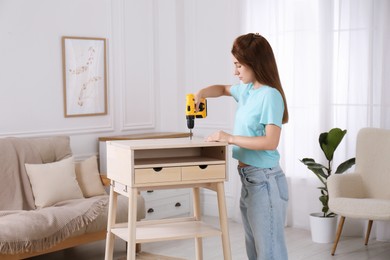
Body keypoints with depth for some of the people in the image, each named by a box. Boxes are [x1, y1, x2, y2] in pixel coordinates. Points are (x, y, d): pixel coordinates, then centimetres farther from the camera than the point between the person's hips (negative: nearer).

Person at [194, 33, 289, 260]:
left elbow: (270, 142, -23)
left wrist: (230, 138, -18)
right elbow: (223, 89, 30)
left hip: (265, 181, -9)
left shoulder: (270, 96, -16)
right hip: (248, 179, 9)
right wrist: (202, 93, 9)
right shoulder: (246, 89, 10)